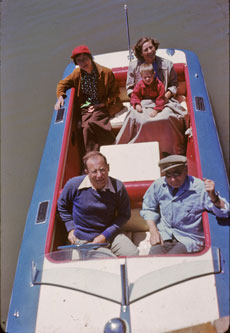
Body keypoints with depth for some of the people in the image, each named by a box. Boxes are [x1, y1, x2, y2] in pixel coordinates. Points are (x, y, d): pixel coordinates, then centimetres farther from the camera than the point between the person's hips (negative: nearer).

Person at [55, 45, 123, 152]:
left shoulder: (105, 72, -5)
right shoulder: (77, 73, 5)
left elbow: (115, 92, 2)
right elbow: (62, 83, 20)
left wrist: (102, 104, -9)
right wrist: (60, 96, -1)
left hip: (103, 107, -3)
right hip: (86, 107, 3)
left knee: (89, 125, -33)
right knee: (87, 127, -29)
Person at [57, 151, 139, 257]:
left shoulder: (118, 187, -11)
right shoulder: (74, 184, -11)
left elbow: (124, 215, 1)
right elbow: (62, 205, 10)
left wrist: (105, 235, -8)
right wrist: (71, 229, 5)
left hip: (110, 235, 1)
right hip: (83, 239, 0)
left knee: (133, 254, -19)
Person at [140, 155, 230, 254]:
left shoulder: (199, 187, -12)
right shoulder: (158, 185, -2)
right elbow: (148, 209, 15)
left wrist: (213, 197, -31)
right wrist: (153, 231, 2)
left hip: (189, 239, -2)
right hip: (163, 237, 3)